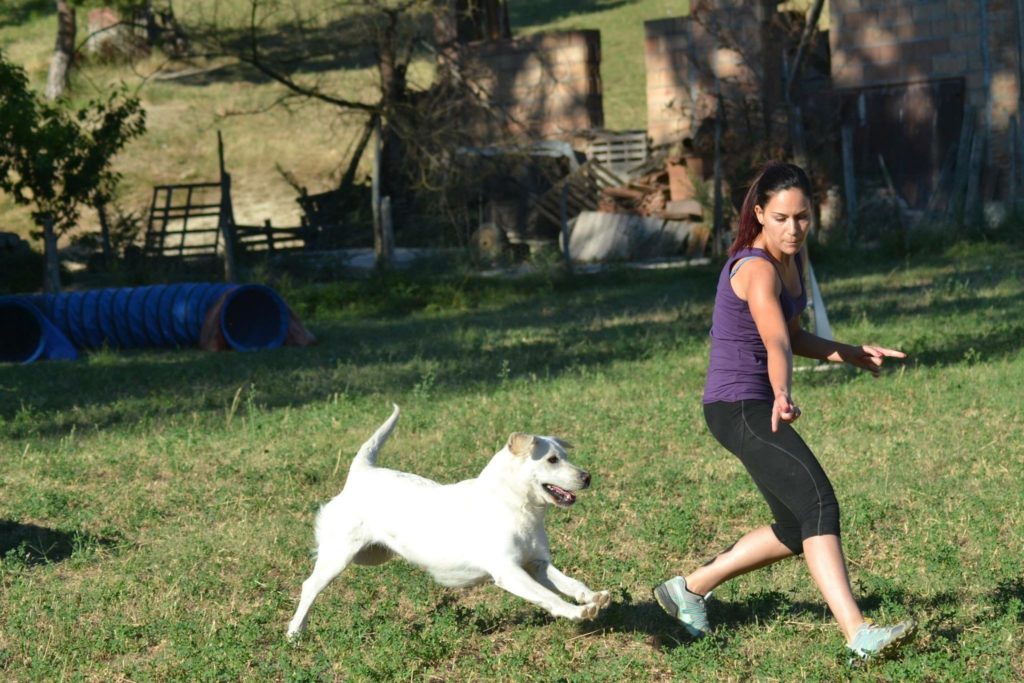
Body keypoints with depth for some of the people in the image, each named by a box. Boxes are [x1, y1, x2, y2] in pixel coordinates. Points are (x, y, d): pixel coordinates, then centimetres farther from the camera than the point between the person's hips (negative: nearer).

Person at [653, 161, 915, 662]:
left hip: (758, 408, 10)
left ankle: (689, 588, 28)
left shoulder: (791, 259, 7)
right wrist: (783, 396, -56)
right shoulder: (756, 269, -22)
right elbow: (776, 344, -39)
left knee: (796, 532, 15)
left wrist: (852, 354, 11)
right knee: (820, 505, -23)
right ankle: (858, 635, -32)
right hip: (738, 407, -10)